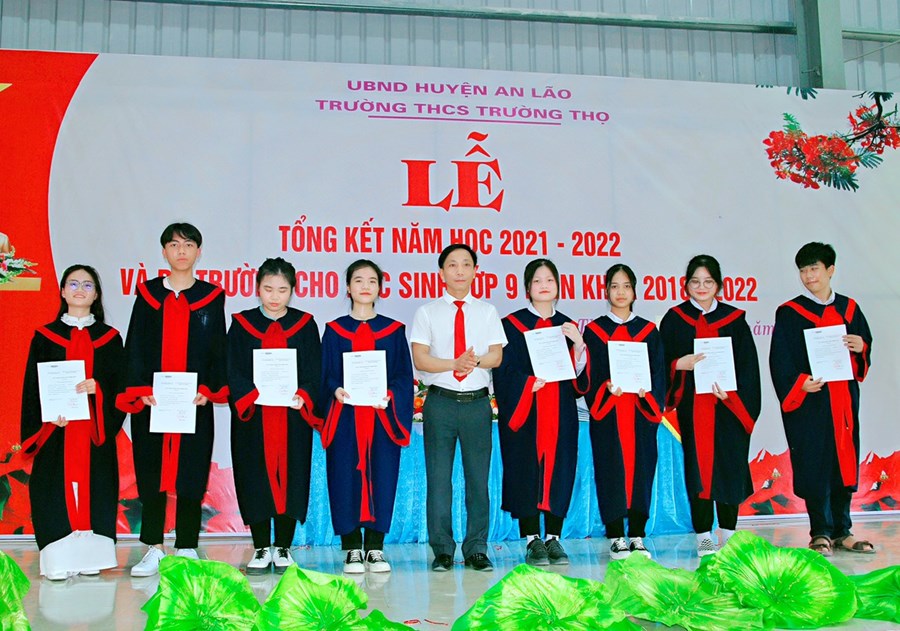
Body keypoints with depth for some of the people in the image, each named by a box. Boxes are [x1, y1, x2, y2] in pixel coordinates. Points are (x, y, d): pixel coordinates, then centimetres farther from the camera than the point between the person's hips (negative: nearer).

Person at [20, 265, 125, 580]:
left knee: (95, 487, -1)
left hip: (95, 430, 1)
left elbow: (119, 383, 5)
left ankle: (90, 557, 6)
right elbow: (33, 385, 4)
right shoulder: (45, 336, 9)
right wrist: (47, 416, -12)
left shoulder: (109, 337, 11)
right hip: (57, 428, 0)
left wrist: (98, 387, -16)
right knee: (57, 488, -4)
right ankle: (59, 560, 0)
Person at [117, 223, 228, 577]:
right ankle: (154, 549, 11)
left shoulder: (211, 297, 7)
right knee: (151, 473, 2)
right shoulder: (148, 294, 8)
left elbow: (218, 348, 5)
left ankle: (187, 548, 12)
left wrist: (207, 389, -8)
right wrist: (142, 390, -8)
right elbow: (135, 346, 4)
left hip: (195, 401, 0)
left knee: (191, 473, 2)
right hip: (151, 400, 1)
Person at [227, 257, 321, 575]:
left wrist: (302, 396, -17)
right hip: (252, 416, 0)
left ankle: (282, 547, 12)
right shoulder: (242, 324, 7)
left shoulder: (305, 324, 7)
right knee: (256, 478, 2)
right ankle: (261, 548, 13)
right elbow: (233, 371, 0)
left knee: (290, 476, 1)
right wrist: (252, 394, -17)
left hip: (293, 416, 0)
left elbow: (313, 370, 1)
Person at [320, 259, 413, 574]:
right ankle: (352, 548, 7)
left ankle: (375, 547, 9)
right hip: (345, 416, 0)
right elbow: (325, 373, 5)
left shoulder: (394, 330, 10)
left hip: (382, 416, 0)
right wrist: (336, 390, -15)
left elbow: (404, 374, 5)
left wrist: (390, 395, -14)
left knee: (382, 477, -1)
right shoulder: (334, 330, 10)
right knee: (347, 477, -2)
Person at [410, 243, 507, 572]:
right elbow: (420, 359, -4)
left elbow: (496, 356, 1)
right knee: (438, 477, 1)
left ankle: (476, 550, 13)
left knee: (478, 477, 4)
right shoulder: (427, 312, 6)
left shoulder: (487, 311, 11)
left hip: (477, 402, 1)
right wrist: (454, 363, -18)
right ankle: (442, 550, 10)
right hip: (440, 401, -1)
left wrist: (473, 361, -18)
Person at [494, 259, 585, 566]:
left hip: (561, 411, 3)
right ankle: (532, 540, 2)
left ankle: (554, 538, 8)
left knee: (559, 468, 1)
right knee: (526, 469, -5)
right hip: (525, 411, -3)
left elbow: (579, 374, 7)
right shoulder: (512, 324, 3)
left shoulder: (568, 326, 14)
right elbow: (504, 370, -5)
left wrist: (578, 343, -8)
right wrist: (531, 382, -18)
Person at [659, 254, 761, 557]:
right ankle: (703, 535, 6)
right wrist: (680, 364, -17)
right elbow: (663, 361, 3)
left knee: (729, 465, 3)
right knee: (698, 465, -1)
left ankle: (728, 533, 16)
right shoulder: (674, 319, 6)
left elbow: (747, 363, 1)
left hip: (729, 406, 1)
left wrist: (731, 392, -13)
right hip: (692, 406, 0)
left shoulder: (734, 319, 6)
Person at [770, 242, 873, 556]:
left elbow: (866, 345, 15)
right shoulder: (790, 313, -1)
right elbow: (780, 360, -7)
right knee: (815, 465, -3)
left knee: (845, 462, 7)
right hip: (809, 400, -4)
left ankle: (842, 532, 16)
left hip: (844, 398, 4)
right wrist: (799, 383, -20)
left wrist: (861, 348, -7)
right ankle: (821, 533, 6)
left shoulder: (849, 308, 12)